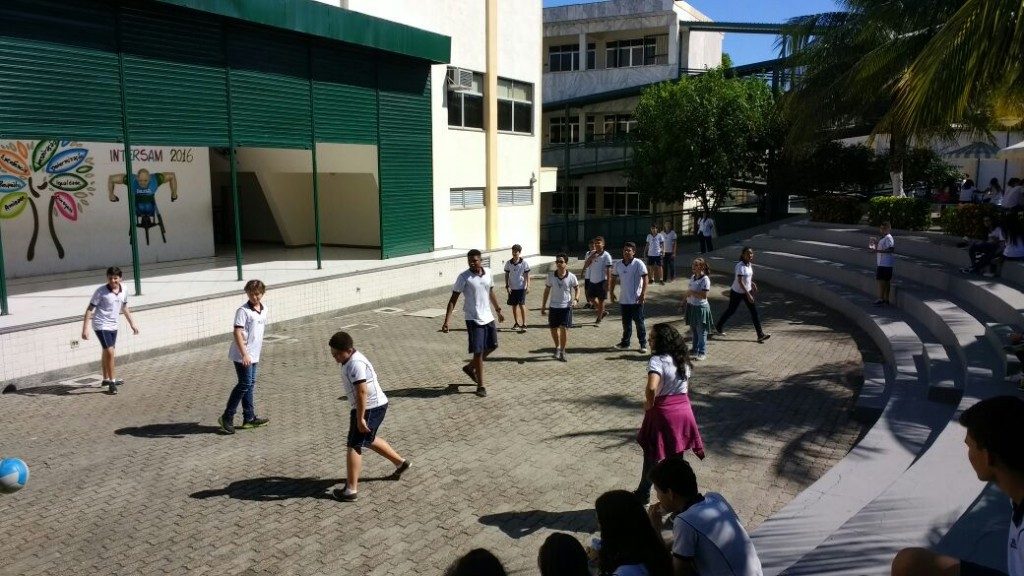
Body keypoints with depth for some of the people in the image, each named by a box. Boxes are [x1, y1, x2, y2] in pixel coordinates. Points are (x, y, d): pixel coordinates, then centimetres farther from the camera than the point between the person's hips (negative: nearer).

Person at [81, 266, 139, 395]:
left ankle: (106, 379, 35)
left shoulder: (123, 290, 1)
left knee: (106, 352, 20)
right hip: (101, 326, -7)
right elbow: (90, 309, -13)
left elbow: (124, 307, 17)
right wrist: (85, 328, -19)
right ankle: (112, 382, -5)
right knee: (110, 352, -15)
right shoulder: (100, 291, -16)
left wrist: (132, 324, 21)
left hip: (113, 326, 7)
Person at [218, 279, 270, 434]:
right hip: (242, 355, -8)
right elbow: (237, 333, -20)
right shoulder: (243, 311, -14)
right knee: (244, 384, -8)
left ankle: (249, 418, 19)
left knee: (250, 385, 12)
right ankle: (227, 417, 2)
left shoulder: (263, 309, 9)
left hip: (254, 355, 8)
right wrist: (244, 354, -27)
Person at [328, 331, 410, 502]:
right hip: (376, 405, 10)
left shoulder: (355, 364, -23)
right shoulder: (353, 359, 10)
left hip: (370, 408, -10)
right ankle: (400, 462, 38)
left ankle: (351, 490, -3)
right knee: (368, 440, 26)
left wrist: (360, 418, -26)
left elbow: (362, 392, -28)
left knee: (354, 446, -6)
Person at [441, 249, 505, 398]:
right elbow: (453, 300, -13)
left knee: (492, 346, 15)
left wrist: (498, 310, 25)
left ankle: (470, 367, 35)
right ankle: (480, 386, 9)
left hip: (488, 317, 6)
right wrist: (446, 322, -20)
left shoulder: (487, 273, 2)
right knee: (478, 352, -4)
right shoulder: (464, 277, -13)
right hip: (474, 319, -6)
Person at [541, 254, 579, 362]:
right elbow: (547, 290, 6)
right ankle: (557, 347, 34)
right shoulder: (551, 275, -4)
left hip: (566, 306, -2)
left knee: (564, 328, -9)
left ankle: (562, 351, 7)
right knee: (553, 329, 9)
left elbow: (577, 288, 7)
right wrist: (543, 306, 7)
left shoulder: (571, 277, -9)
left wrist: (576, 299, -11)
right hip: (554, 306, 2)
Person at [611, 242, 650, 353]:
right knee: (626, 323, 15)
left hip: (636, 300, -5)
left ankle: (643, 344, 11)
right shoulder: (618, 264, 4)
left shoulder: (638, 264, -11)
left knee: (639, 322, 2)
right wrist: (612, 292, 11)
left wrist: (643, 294, -19)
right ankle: (625, 342, 27)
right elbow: (614, 278, 16)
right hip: (624, 299, 5)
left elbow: (645, 279, -13)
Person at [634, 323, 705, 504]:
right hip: (683, 410, 6)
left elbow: (651, 387, -34)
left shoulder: (657, 360, -20)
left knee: (652, 454, 13)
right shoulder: (683, 359, 4)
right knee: (676, 455, 18)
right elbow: (687, 388, 12)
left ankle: (644, 493, 28)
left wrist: (649, 404, -16)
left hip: (663, 413, -6)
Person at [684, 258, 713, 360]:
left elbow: (704, 295, -23)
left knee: (701, 332, 1)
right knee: (693, 331, 16)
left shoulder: (705, 279, -17)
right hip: (691, 306, 8)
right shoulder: (693, 277, 8)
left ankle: (702, 353, 9)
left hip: (701, 308, -8)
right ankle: (695, 350, 29)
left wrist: (692, 292, -19)